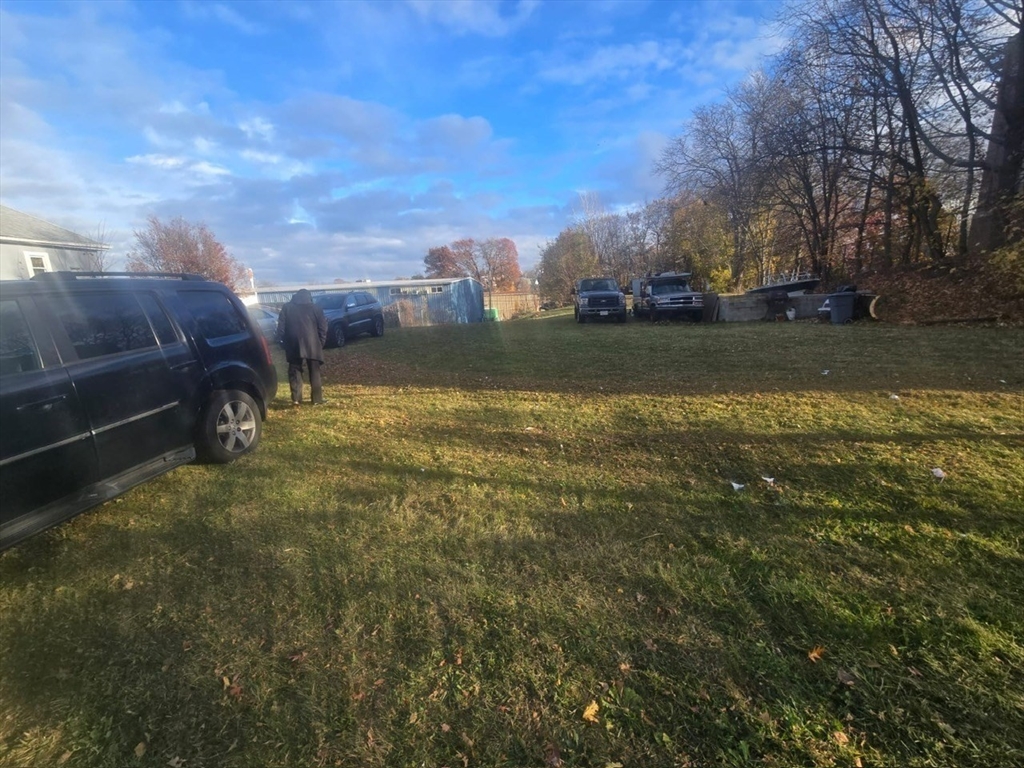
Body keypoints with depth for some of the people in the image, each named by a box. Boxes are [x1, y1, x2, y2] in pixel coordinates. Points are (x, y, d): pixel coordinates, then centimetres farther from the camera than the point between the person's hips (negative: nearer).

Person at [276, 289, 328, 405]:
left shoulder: (287, 307, 12)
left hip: (293, 345, 1)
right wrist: (320, 343, 9)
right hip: (312, 345, -1)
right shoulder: (315, 307, 9)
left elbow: (281, 328, 6)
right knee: (315, 373, 5)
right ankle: (317, 399, 5)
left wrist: (286, 341, 13)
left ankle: (296, 399, -1)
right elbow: (323, 328, 3)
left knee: (295, 372, 8)